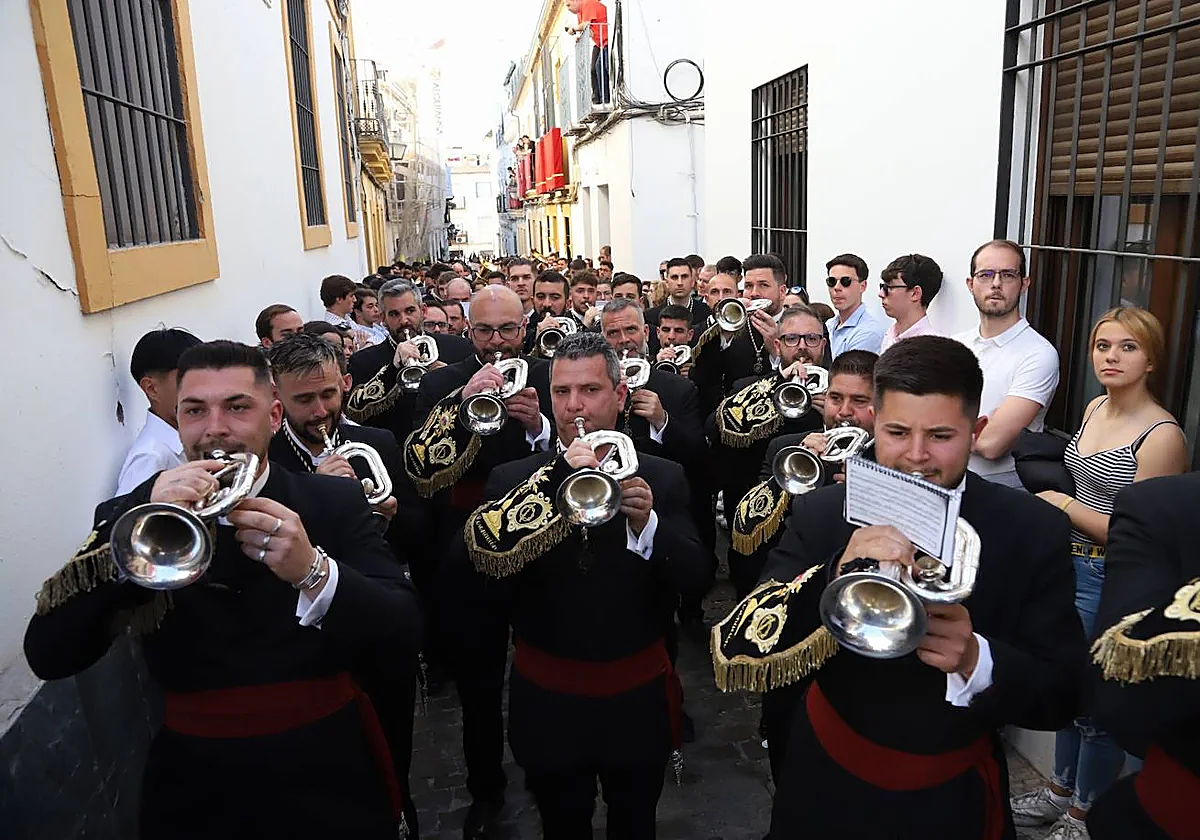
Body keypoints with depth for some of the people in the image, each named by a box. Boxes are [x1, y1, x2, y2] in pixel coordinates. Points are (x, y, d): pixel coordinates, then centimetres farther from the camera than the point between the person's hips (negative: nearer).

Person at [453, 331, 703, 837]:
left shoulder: (661, 477, -5)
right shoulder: (514, 479, -7)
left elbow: (690, 576, -11)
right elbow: (473, 557, -22)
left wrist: (646, 522, -31)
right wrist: (559, 474, -32)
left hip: (636, 699, 0)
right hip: (547, 698, 0)